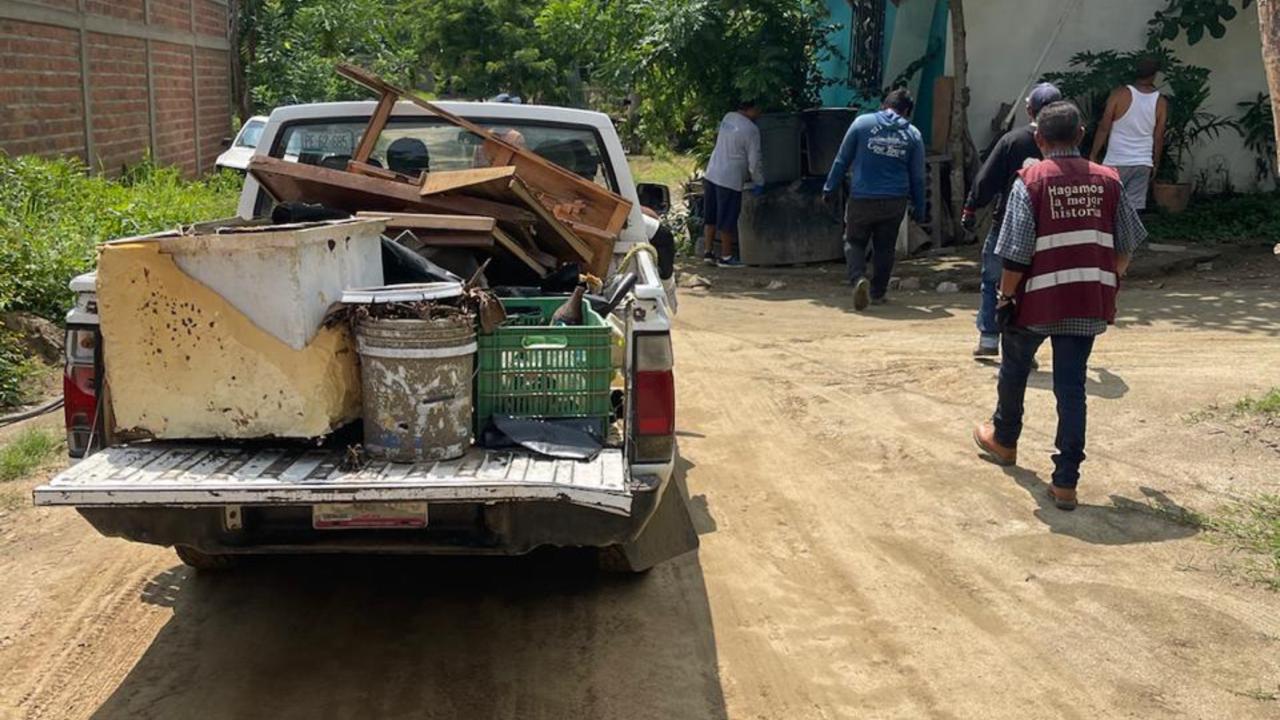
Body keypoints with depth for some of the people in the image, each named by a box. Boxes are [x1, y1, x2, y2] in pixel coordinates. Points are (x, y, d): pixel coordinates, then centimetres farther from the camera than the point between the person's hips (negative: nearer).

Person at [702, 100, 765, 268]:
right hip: (730, 180, -8)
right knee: (727, 221, 2)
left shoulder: (728, 118, 6)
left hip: (711, 174, 8)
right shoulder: (751, 130, -15)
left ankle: (708, 252, 19)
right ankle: (726, 256, 10)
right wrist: (759, 183, 1)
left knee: (710, 217, 13)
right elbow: (755, 161, -13)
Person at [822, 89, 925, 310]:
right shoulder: (913, 134, 4)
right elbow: (917, 176, 7)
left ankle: (859, 278, -16)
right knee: (885, 247, 16)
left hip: (862, 198, -2)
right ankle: (877, 293, 21)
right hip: (895, 201, 2)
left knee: (854, 242, 10)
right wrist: (919, 208, 16)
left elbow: (842, 159, 0)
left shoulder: (862, 123, -2)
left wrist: (830, 188, 9)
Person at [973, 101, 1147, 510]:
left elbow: (1016, 253, -14)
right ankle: (1066, 482, 4)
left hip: (1037, 298, -3)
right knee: (1072, 385, 7)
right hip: (1089, 301, 3)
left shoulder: (1030, 181, -9)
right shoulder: (1107, 181, 3)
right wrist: (1111, 279, 25)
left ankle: (1004, 440, 44)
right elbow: (1128, 243, 9)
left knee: (1014, 369, 22)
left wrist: (1005, 296, -3)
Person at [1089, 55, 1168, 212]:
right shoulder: (1161, 102, 1)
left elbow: (1104, 128, -7)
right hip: (1143, 163, 3)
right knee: (1134, 208, 4)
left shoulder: (1119, 94, -8)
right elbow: (1159, 138, 6)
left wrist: (1094, 154, 1)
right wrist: (1156, 163, 18)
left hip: (1117, 162, -3)